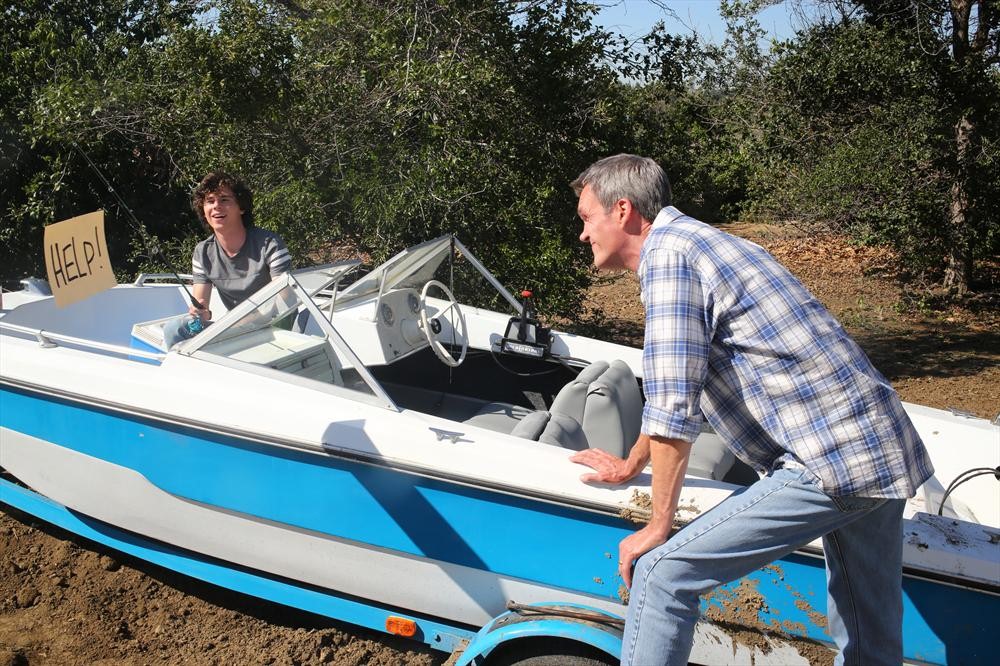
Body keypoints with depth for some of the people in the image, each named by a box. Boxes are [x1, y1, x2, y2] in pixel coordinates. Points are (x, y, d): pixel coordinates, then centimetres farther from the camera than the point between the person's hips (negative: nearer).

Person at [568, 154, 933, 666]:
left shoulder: (667, 252, -11)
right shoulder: (695, 240, 19)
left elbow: (674, 406, -18)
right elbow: (685, 388, 31)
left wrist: (658, 526, -8)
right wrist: (631, 465, 39)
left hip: (835, 460, -10)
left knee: (661, 571, -7)